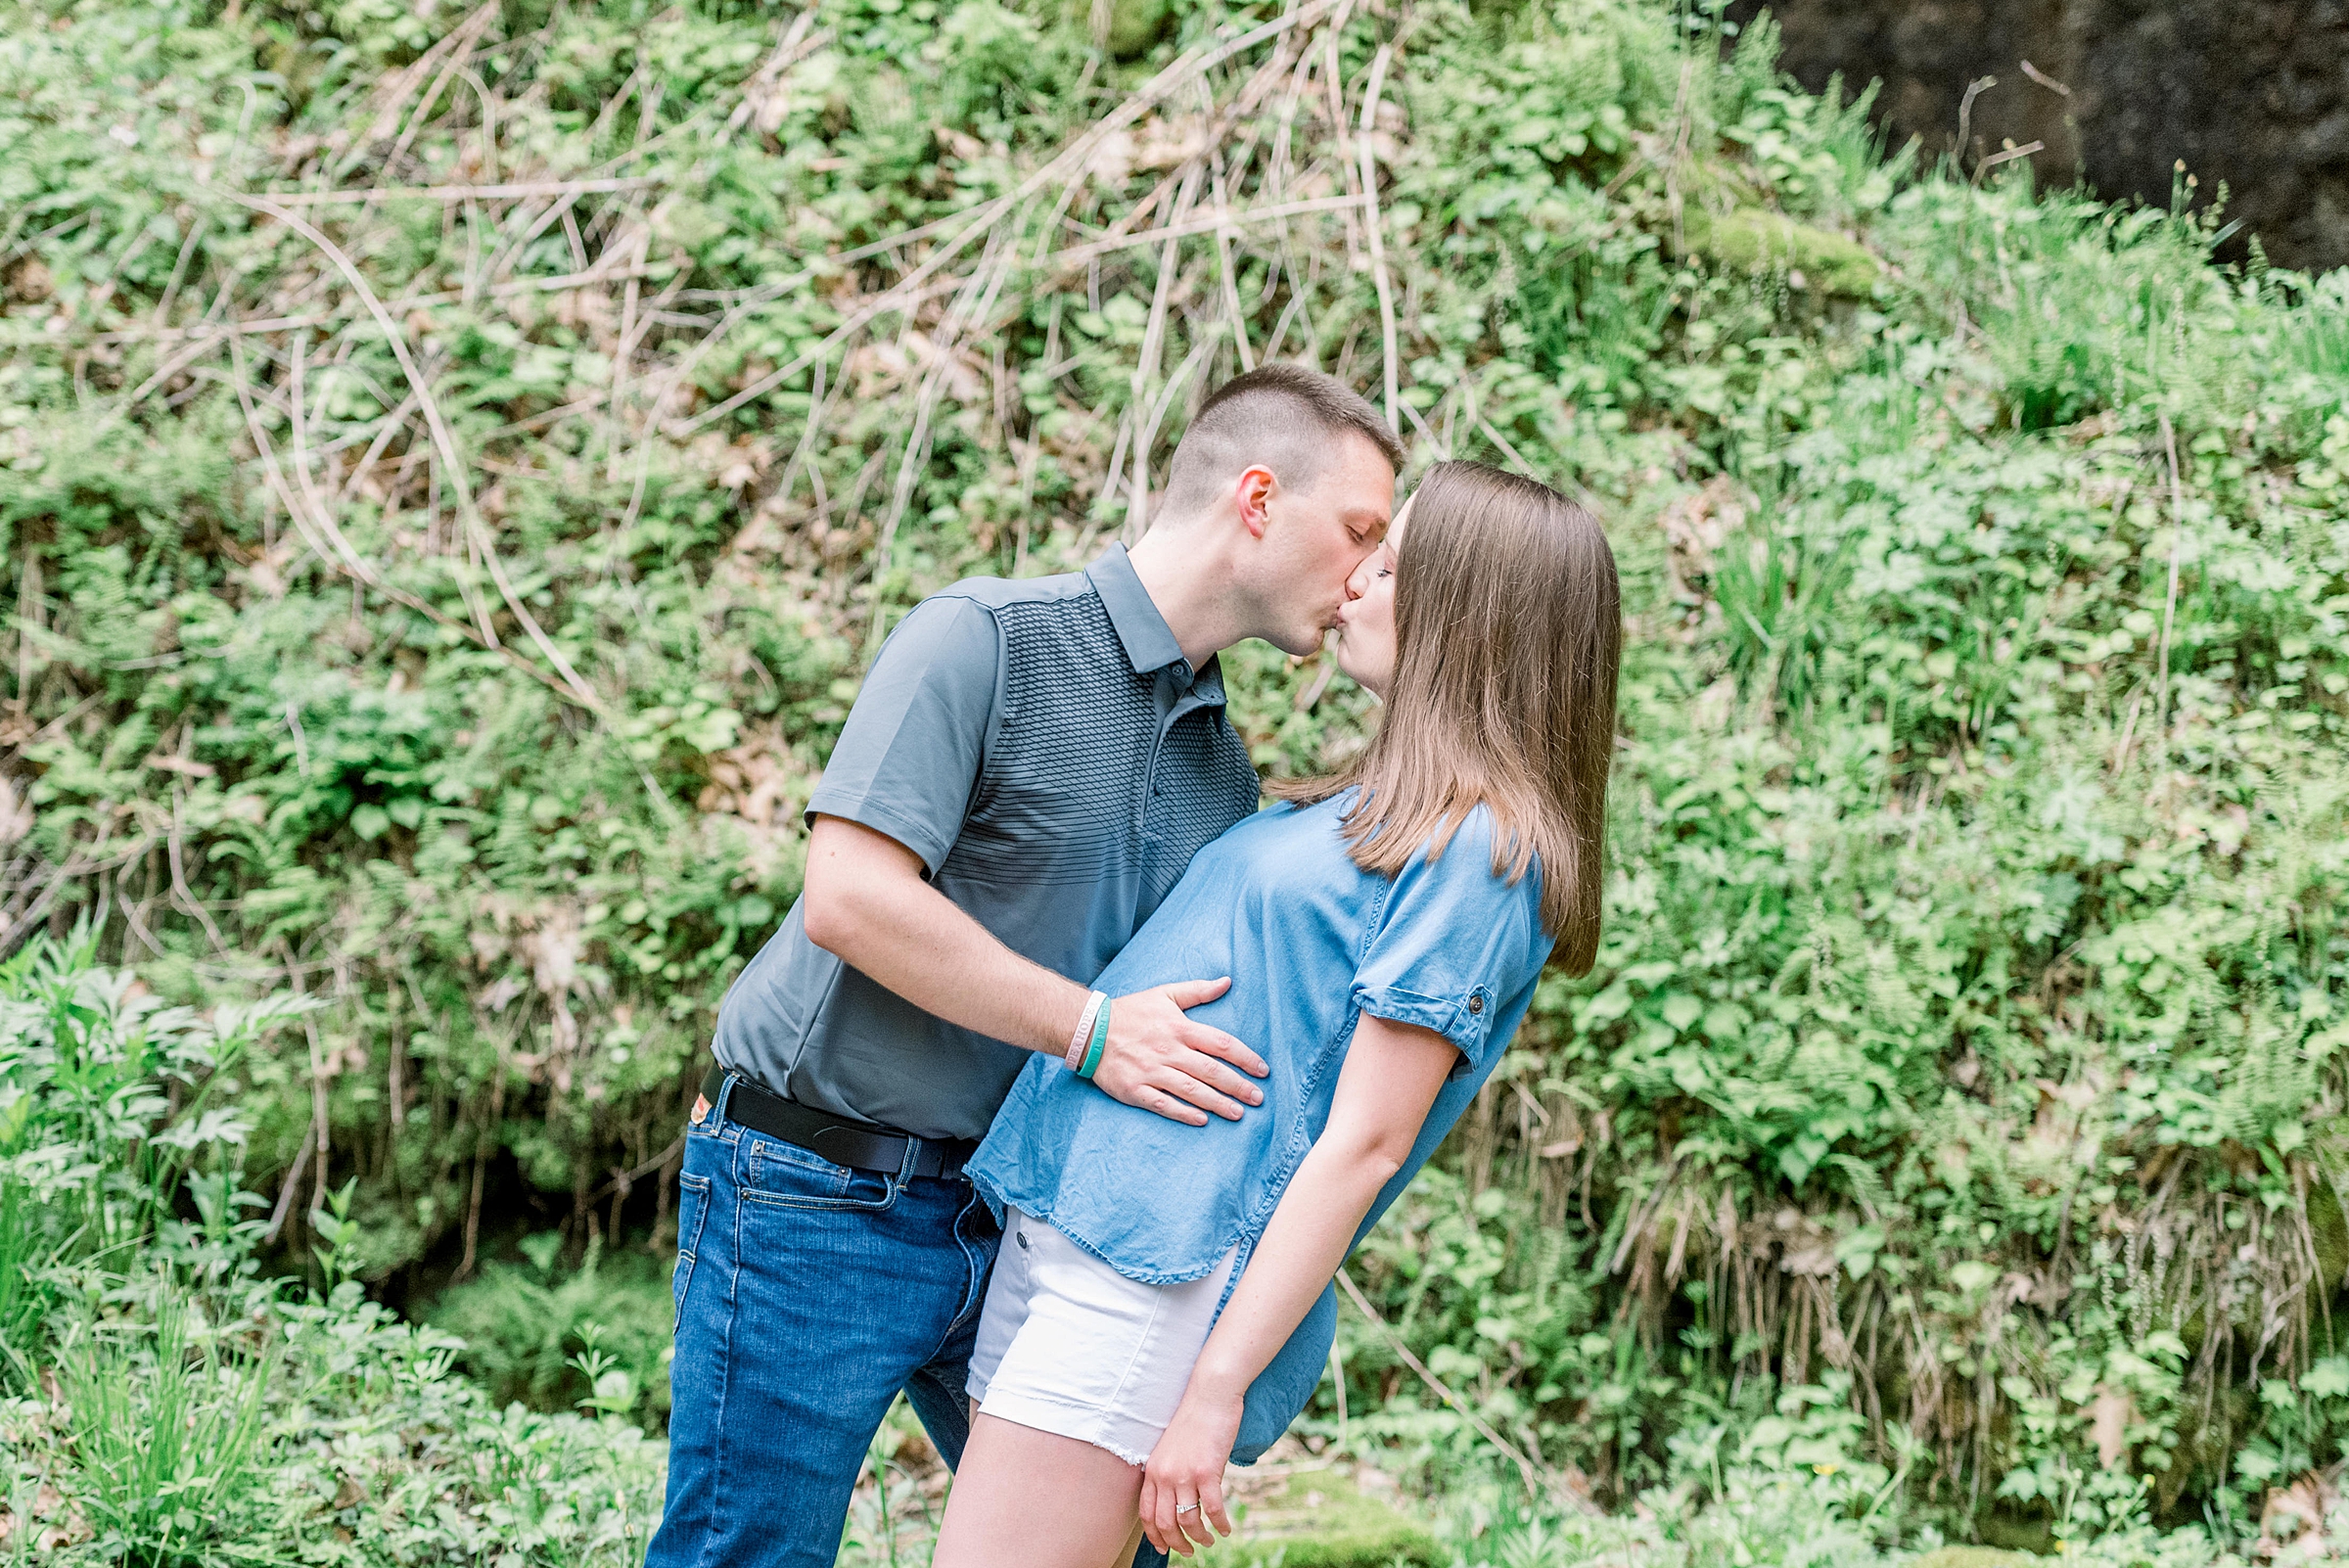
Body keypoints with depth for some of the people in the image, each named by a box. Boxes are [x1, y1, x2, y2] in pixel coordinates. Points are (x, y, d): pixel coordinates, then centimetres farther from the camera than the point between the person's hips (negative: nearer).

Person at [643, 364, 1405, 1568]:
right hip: (818, 1194, -8)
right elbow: (848, 897, -22)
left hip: (1009, 1210, 8)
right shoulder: (987, 640, -13)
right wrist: (1089, 1029, -19)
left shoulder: (1224, 774, 12)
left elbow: (1199, 1030, 18)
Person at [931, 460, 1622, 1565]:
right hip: (1064, 1219, 9)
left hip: (1173, 1269, -9)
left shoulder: (1483, 848, -11)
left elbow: (1362, 1143, -15)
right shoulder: (1385, 804, 18)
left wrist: (1215, 1390, -18)